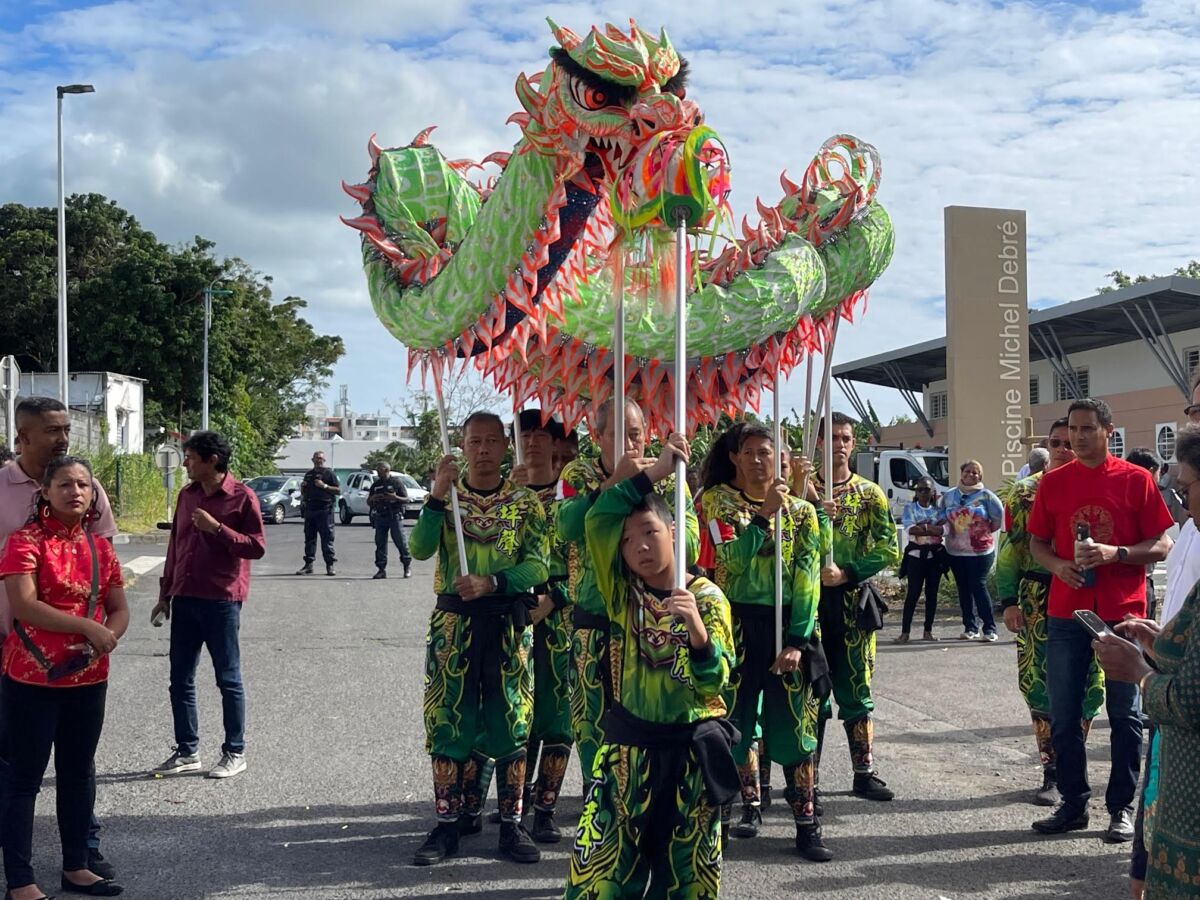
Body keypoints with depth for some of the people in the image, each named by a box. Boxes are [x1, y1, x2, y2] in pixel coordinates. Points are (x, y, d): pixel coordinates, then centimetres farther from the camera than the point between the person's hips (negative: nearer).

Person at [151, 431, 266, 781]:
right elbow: (175, 545, 16)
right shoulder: (187, 495, 11)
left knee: (228, 679, 3)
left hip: (221, 600, -6)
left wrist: (216, 528, -21)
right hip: (185, 599, 6)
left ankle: (235, 753, 13)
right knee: (180, 679, 9)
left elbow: (257, 546, -12)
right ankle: (187, 752, 19)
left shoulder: (242, 496, -8)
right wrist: (165, 594, 15)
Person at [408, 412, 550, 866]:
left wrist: (490, 582, -20)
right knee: (448, 721, 3)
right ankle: (448, 822, 12)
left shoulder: (526, 501, 2)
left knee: (510, 721, 4)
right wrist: (437, 495, -21)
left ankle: (512, 824, 14)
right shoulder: (445, 495, 4)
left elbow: (538, 566, -7)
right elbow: (420, 549, -11)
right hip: (453, 621, 0)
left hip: (508, 622, 0)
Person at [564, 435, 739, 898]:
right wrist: (653, 472, -21)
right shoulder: (622, 592, -1)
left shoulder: (707, 596, -6)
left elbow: (715, 681, -15)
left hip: (692, 749, -1)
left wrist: (696, 628, -33)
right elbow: (596, 521, -16)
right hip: (629, 744, 1)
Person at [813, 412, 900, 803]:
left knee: (856, 690, 8)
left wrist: (847, 573, -13)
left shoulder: (870, 493, 6)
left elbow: (888, 550, -1)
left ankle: (865, 771, 18)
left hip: (852, 601, 1)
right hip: (809, 599, -1)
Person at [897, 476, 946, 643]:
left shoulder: (938, 510, 7)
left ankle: (928, 631, 13)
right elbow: (909, 529, -14)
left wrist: (923, 526, -18)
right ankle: (905, 631, -5)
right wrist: (934, 527, -15)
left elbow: (944, 530, -10)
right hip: (916, 555, -2)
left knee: (932, 593, 5)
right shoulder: (909, 509, 3)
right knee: (913, 593, -7)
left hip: (935, 555, 2)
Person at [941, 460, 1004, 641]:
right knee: (964, 589, 7)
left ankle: (990, 628, -3)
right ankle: (970, 627, 14)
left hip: (980, 551, -4)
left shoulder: (985, 496, -2)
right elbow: (942, 517, 20)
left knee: (978, 586, -10)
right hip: (956, 551, 4)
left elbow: (999, 516, 0)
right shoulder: (949, 495, 10)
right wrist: (947, 530, 7)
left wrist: (988, 530, 2)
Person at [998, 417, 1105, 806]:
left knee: (1086, 686, 4)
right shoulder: (1024, 492, 5)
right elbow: (1010, 548, 5)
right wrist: (1009, 600, -2)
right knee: (1041, 684, 1)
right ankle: (1052, 770, 11)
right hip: (1039, 598, 0)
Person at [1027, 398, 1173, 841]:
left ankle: (1122, 807, 17)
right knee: (1064, 714, 6)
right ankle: (1073, 804, 19)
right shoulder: (1053, 482, 6)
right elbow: (1037, 543, 12)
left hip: (1122, 613, -3)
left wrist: (1115, 553, -18)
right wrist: (1058, 565, -8)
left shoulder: (1136, 480, -2)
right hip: (1066, 611, 3)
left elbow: (1162, 546, -2)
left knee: (1124, 714, 5)